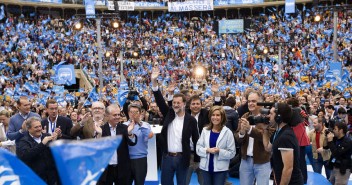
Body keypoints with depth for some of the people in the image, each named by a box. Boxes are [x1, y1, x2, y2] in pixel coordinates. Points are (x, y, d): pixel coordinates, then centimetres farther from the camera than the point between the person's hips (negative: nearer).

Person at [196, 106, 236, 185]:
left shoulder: (227, 132, -7)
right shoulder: (205, 130, 1)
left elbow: (232, 153, -8)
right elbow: (198, 148, 1)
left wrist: (219, 151, -22)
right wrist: (207, 150, -17)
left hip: (220, 168, -3)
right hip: (206, 167, 3)